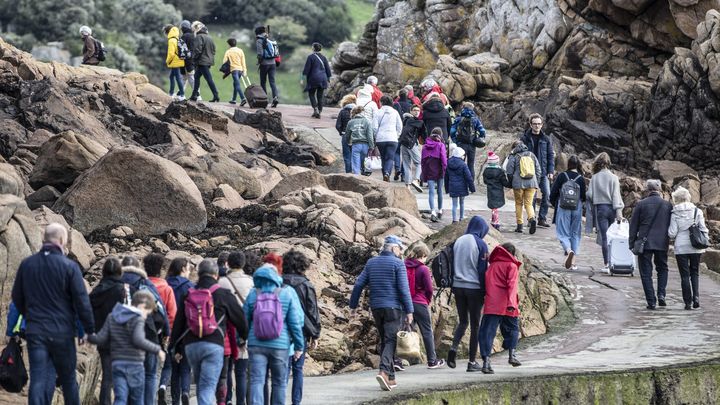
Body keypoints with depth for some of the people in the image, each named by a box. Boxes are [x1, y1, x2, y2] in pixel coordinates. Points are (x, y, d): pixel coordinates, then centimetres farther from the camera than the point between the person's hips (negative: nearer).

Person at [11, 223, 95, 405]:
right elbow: (82, 301, -9)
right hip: (62, 332, -3)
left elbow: (17, 298, 15)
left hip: (35, 332, 3)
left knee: (38, 380, -1)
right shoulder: (69, 266, -9)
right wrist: (89, 329, 0)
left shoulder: (26, 264, 4)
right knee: (68, 379, 12)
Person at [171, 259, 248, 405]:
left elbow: (179, 323, 15)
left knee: (201, 384, 20)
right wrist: (244, 336, 27)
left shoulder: (188, 295, 12)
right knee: (208, 386, -9)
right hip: (213, 345, -4)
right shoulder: (223, 295, 1)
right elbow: (239, 318, 9)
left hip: (190, 345, 4)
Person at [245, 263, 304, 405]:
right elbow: (295, 322, -3)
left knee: (257, 381, -1)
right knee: (279, 383, 11)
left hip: (256, 345, 0)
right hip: (280, 346, 0)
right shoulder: (287, 294, -4)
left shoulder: (253, 295, -1)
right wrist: (299, 346, 5)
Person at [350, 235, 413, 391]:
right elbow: (403, 289, -12)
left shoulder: (371, 263, 10)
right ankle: (384, 371, -27)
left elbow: (359, 285, 8)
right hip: (393, 308, -5)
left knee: (384, 340, 14)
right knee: (391, 340, -8)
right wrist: (409, 311, -9)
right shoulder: (398, 263, -6)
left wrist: (354, 305, 15)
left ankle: (391, 378, 15)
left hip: (376, 308, 6)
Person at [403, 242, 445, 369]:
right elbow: (429, 289, -9)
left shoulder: (404, 267, 3)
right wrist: (428, 301, 9)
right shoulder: (423, 269, -10)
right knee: (427, 332, 8)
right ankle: (432, 361, 14)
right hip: (420, 303, -4)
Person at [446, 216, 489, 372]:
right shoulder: (480, 244, -9)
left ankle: (454, 347, -10)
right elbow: (482, 270, -9)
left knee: (463, 321, 17)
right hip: (474, 288, -5)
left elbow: (452, 266, 12)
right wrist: (484, 292, -3)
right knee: (475, 324, 4)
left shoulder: (458, 241, 7)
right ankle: (472, 361, 4)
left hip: (458, 287, 5)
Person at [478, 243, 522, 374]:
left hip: (491, 304, 3)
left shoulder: (492, 266, 16)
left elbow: (486, 284, 16)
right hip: (506, 304, -3)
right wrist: (511, 302, -20)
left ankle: (486, 360, -14)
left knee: (488, 332, -2)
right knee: (512, 329, 18)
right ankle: (511, 354, 9)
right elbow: (511, 284, -11)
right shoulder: (511, 265, 1)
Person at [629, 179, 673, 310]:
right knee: (662, 269, 20)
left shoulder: (641, 205, -5)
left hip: (645, 242, -2)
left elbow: (633, 225, -1)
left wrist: (632, 244, 6)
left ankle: (651, 301, 0)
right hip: (662, 243, 2)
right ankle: (661, 294, 2)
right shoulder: (667, 205, 0)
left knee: (646, 272, 4)